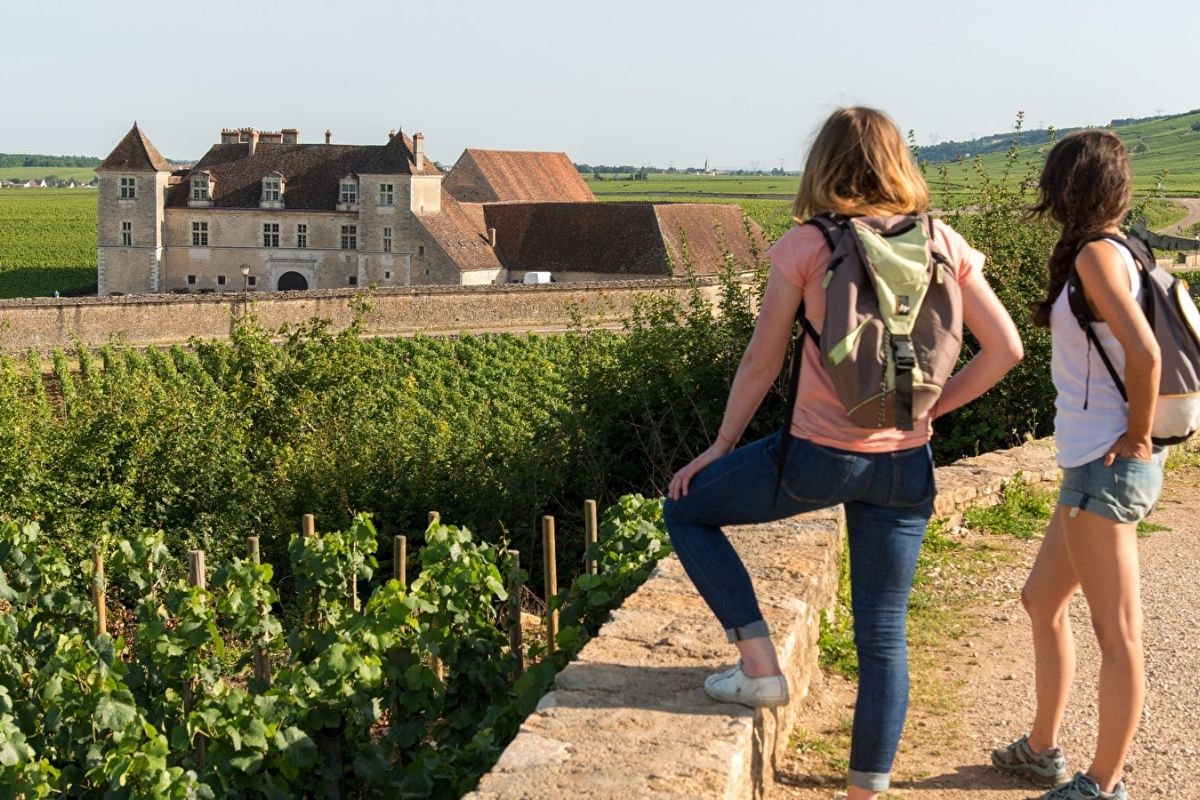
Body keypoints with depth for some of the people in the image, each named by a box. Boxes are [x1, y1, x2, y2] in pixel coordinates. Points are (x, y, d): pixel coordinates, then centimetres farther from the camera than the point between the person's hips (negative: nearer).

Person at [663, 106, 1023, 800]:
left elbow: (762, 363, -2)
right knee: (884, 633, 12)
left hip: (820, 456, -4)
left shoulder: (807, 246, -8)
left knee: (686, 509, 18)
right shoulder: (942, 244, 1)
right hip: (907, 465, 4)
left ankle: (760, 665, 11)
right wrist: (932, 404, 10)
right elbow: (1005, 348, 2)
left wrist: (722, 445, 10)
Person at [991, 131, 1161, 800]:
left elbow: (1145, 351, -26)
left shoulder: (1096, 254, -15)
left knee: (1117, 632, -1)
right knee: (1043, 601, 21)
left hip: (1106, 467, -10)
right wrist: (1138, 432, 12)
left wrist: (1138, 437, -15)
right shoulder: (1115, 252, 12)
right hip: (1095, 466, 10)